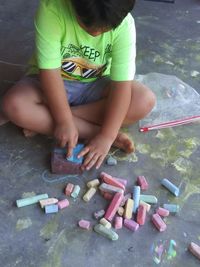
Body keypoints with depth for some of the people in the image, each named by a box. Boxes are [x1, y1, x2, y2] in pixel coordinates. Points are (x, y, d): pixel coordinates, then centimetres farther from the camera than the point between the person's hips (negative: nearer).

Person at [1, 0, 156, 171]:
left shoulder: (124, 24, -23)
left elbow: (122, 84, -25)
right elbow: (49, 71, -27)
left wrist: (106, 136, -32)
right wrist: (64, 121, -32)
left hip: (95, 85, 2)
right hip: (54, 83, -1)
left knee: (145, 100, -24)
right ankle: (95, 131, -21)